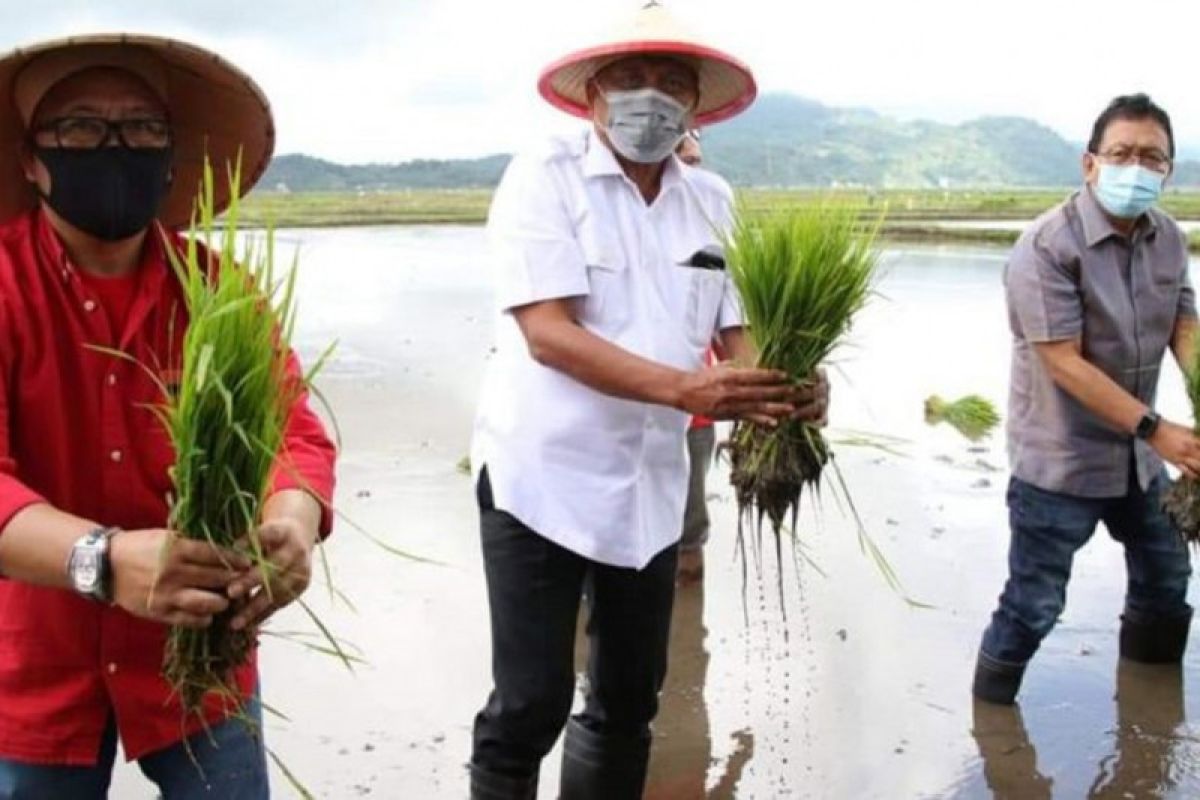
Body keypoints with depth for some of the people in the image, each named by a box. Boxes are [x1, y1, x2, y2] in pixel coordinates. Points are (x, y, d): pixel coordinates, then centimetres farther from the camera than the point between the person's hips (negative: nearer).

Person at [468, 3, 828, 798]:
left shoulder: (712, 200, 5)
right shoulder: (544, 176, -10)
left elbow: (739, 327, 1)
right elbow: (547, 333, -21)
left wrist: (791, 384, -22)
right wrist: (684, 389, -33)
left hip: (650, 486, 5)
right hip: (542, 478, -5)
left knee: (628, 703, 15)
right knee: (530, 706, -1)